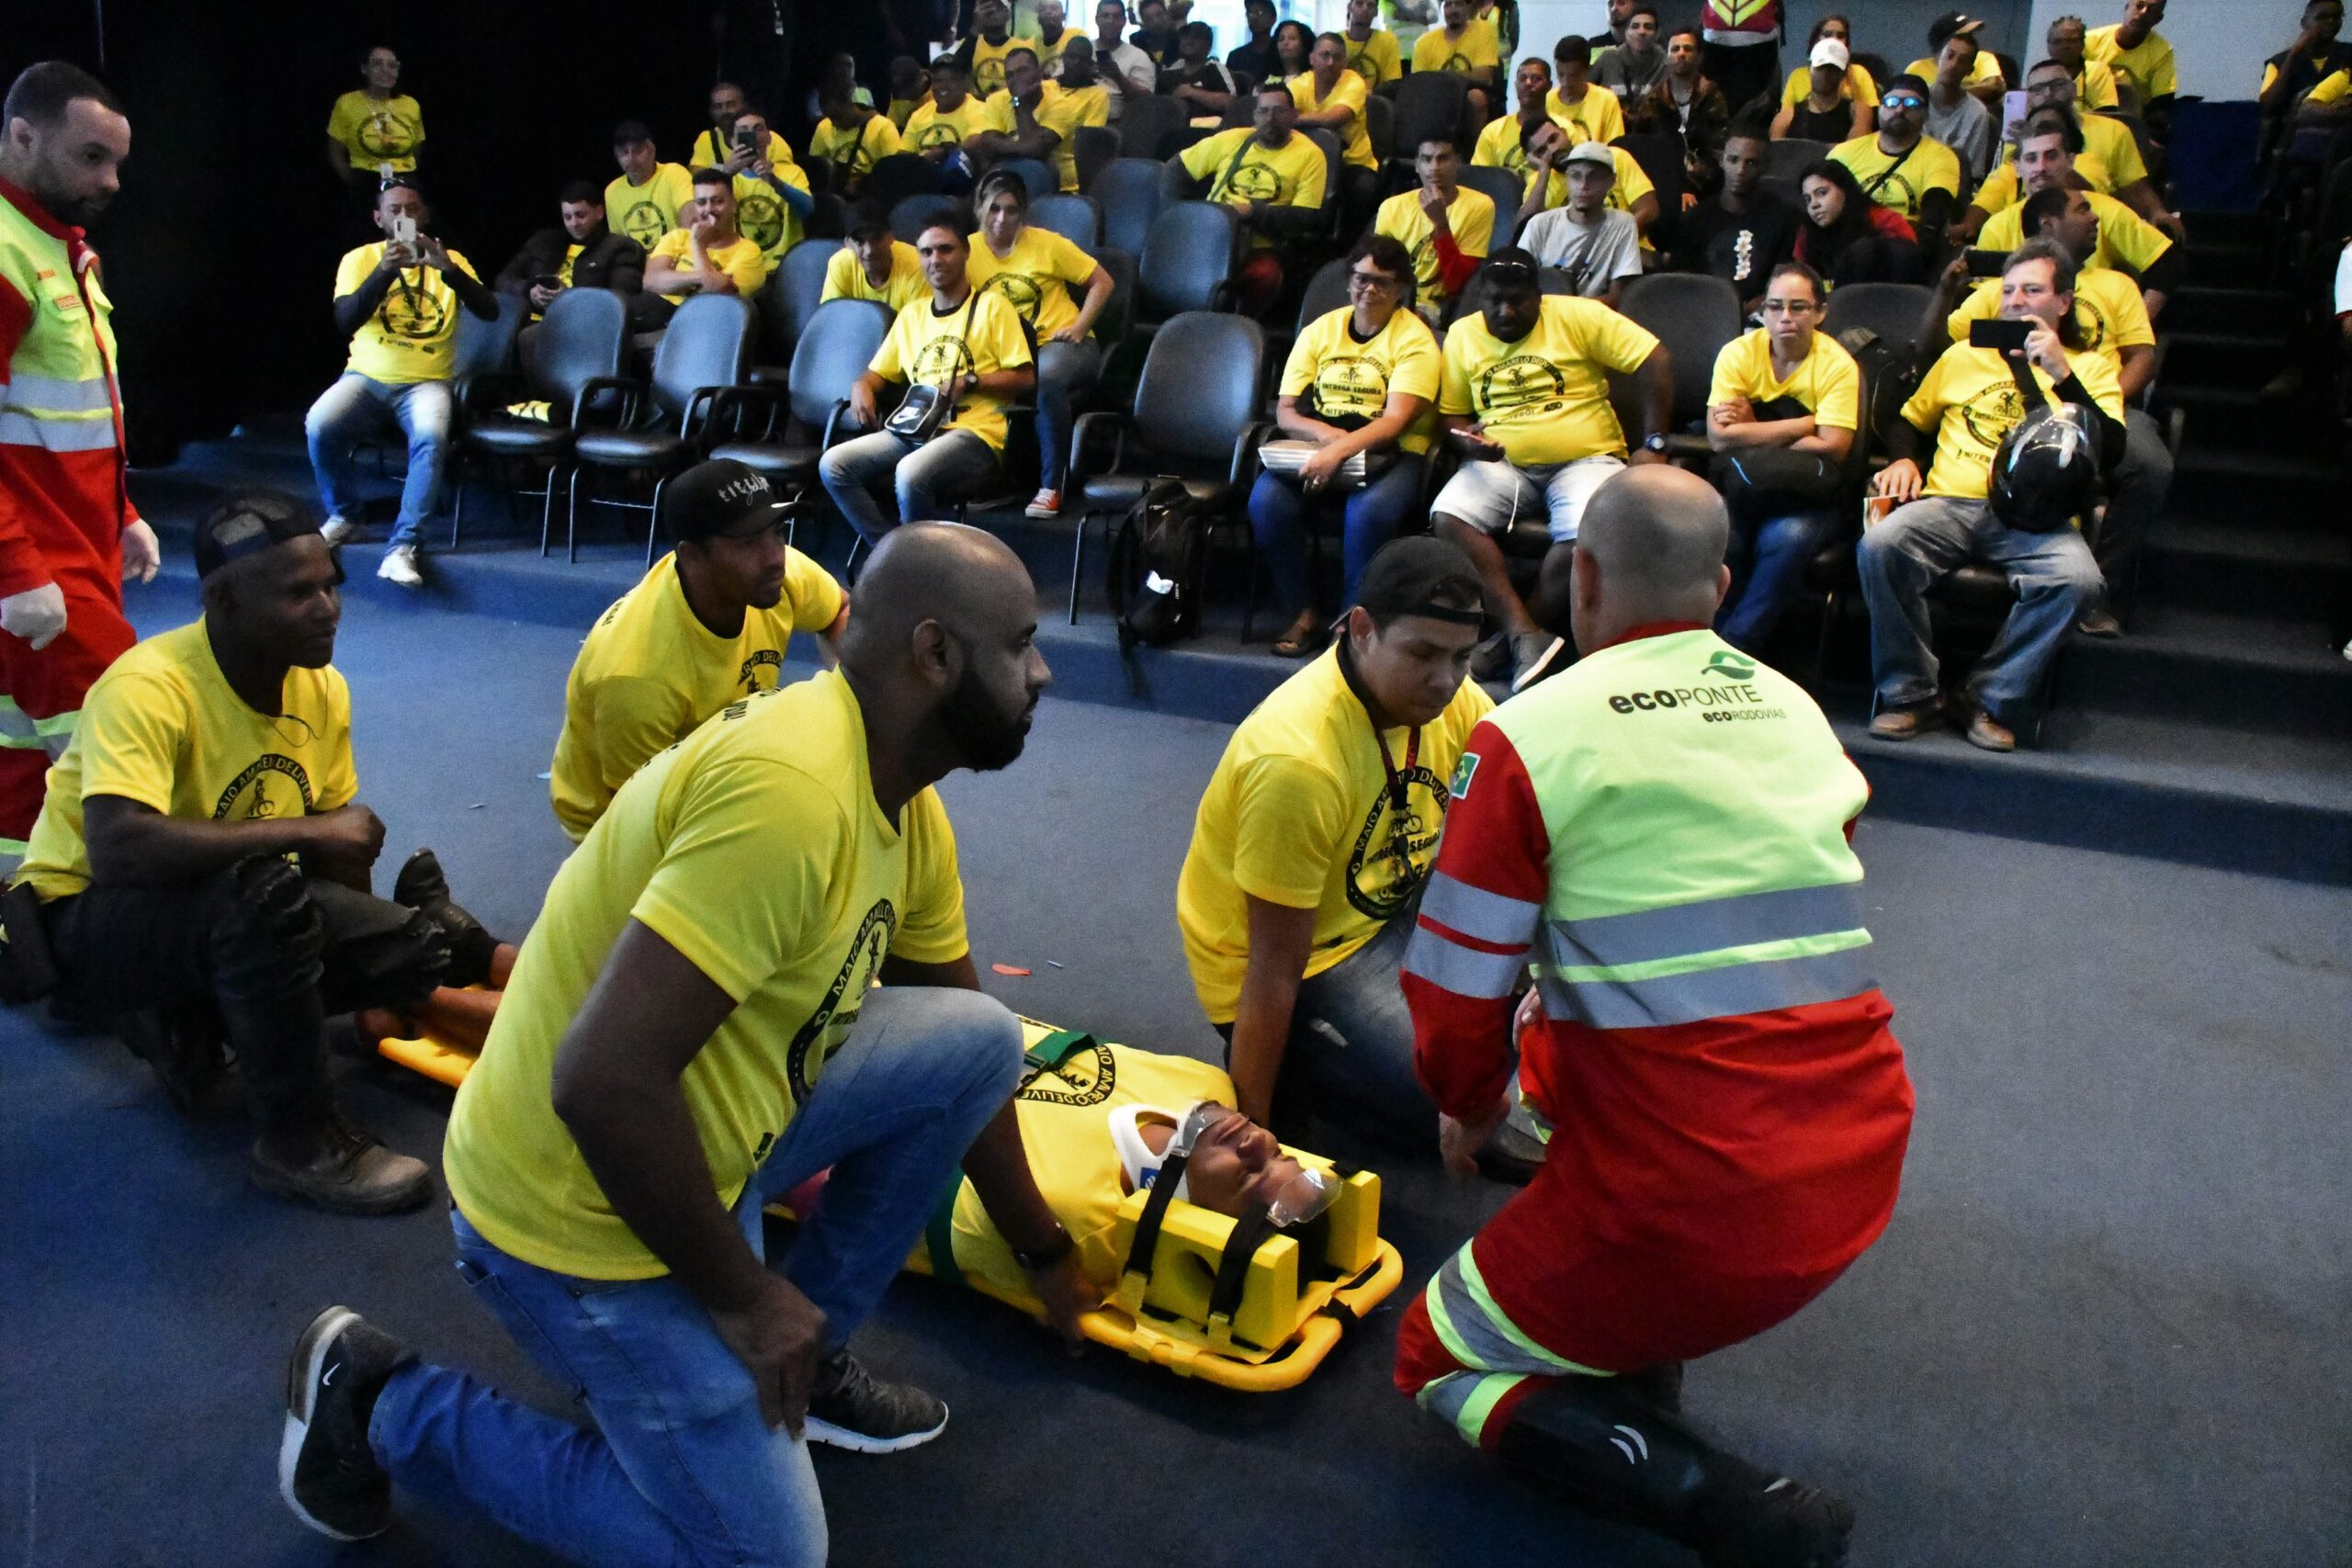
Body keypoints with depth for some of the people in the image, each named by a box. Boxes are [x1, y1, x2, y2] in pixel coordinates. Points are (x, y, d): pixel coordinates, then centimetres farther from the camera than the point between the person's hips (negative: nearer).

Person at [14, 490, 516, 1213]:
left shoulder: (323, 689, -7)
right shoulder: (149, 688, -27)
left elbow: (334, 859, 2)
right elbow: (118, 853, -41)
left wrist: (386, 978, 0)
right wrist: (305, 830, -35)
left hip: (237, 919, 7)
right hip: (85, 921, -6)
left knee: (416, 942, -13)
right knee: (262, 889, -37)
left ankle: (195, 1026, 9)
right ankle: (298, 1140, -19)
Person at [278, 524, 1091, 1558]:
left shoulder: (908, 812, 1)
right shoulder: (788, 789, -30)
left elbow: (965, 1059, 14)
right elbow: (602, 1082, -34)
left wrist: (1044, 1252, 22)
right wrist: (741, 1297, -19)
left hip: (704, 1149, 9)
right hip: (579, 1213, -8)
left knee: (982, 1036, 0)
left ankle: (806, 1355, 14)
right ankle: (383, 1405, 9)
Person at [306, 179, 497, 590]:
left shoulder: (449, 260, 8)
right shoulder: (359, 258, 6)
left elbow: (489, 312, -7)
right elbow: (345, 321, -10)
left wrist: (447, 268, -22)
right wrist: (385, 270, -22)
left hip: (426, 382, -1)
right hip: (366, 377, 1)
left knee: (431, 437, -35)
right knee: (318, 425, -28)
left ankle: (403, 545, -28)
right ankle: (343, 514, 0)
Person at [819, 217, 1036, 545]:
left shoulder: (992, 305, 6)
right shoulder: (911, 313, 23)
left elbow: (1025, 379, -1)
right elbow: (879, 373, 26)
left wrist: (970, 382, -13)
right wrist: (861, 386, 3)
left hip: (975, 432, -6)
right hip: (915, 430, 6)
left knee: (910, 474, -36)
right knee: (833, 465, -16)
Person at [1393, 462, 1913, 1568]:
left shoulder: (1529, 733, -11)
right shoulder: (1796, 711, 8)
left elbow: (1455, 997, -9)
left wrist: (1468, 1106, 14)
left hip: (1693, 1207, -6)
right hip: (1862, 1179, 7)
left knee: (1440, 1365, 19)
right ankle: (1648, 1360, 22)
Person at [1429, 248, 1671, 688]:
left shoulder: (1577, 316, -2)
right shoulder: (1462, 334, 9)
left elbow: (1653, 360, -5)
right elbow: (1450, 414, 13)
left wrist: (1654, 445, -9)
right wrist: (1465, 439, -11)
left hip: (1585, 459, -3)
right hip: (1502, 463, 3)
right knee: (1447, 517, -26)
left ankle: (1515, 639, -12)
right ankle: (1527, 635, -27)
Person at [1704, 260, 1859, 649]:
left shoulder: (1837, 365, -4)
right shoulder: (1738, 354, -2)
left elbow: (1831, 448, -15)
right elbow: (1719, 437, -14)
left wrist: (1752, 433, -12)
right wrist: (1806, 422, -13)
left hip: (1808, 491, -1)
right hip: (1742, 486, 2)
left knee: (1788, 539, -35)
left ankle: (1731, 648, -23)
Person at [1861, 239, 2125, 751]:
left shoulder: (2090, 368, 17)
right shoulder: (1964, 357, 25)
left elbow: (2110, 451, 1)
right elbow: (1908, 421, 32)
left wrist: (2061, 374, -8)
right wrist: (1903, 460, 8)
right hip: (1951, 501, 1)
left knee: (2078, 580, -34)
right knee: (1880, 544, -32)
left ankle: (1993, 700, -16)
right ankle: (1910, 694, -20)